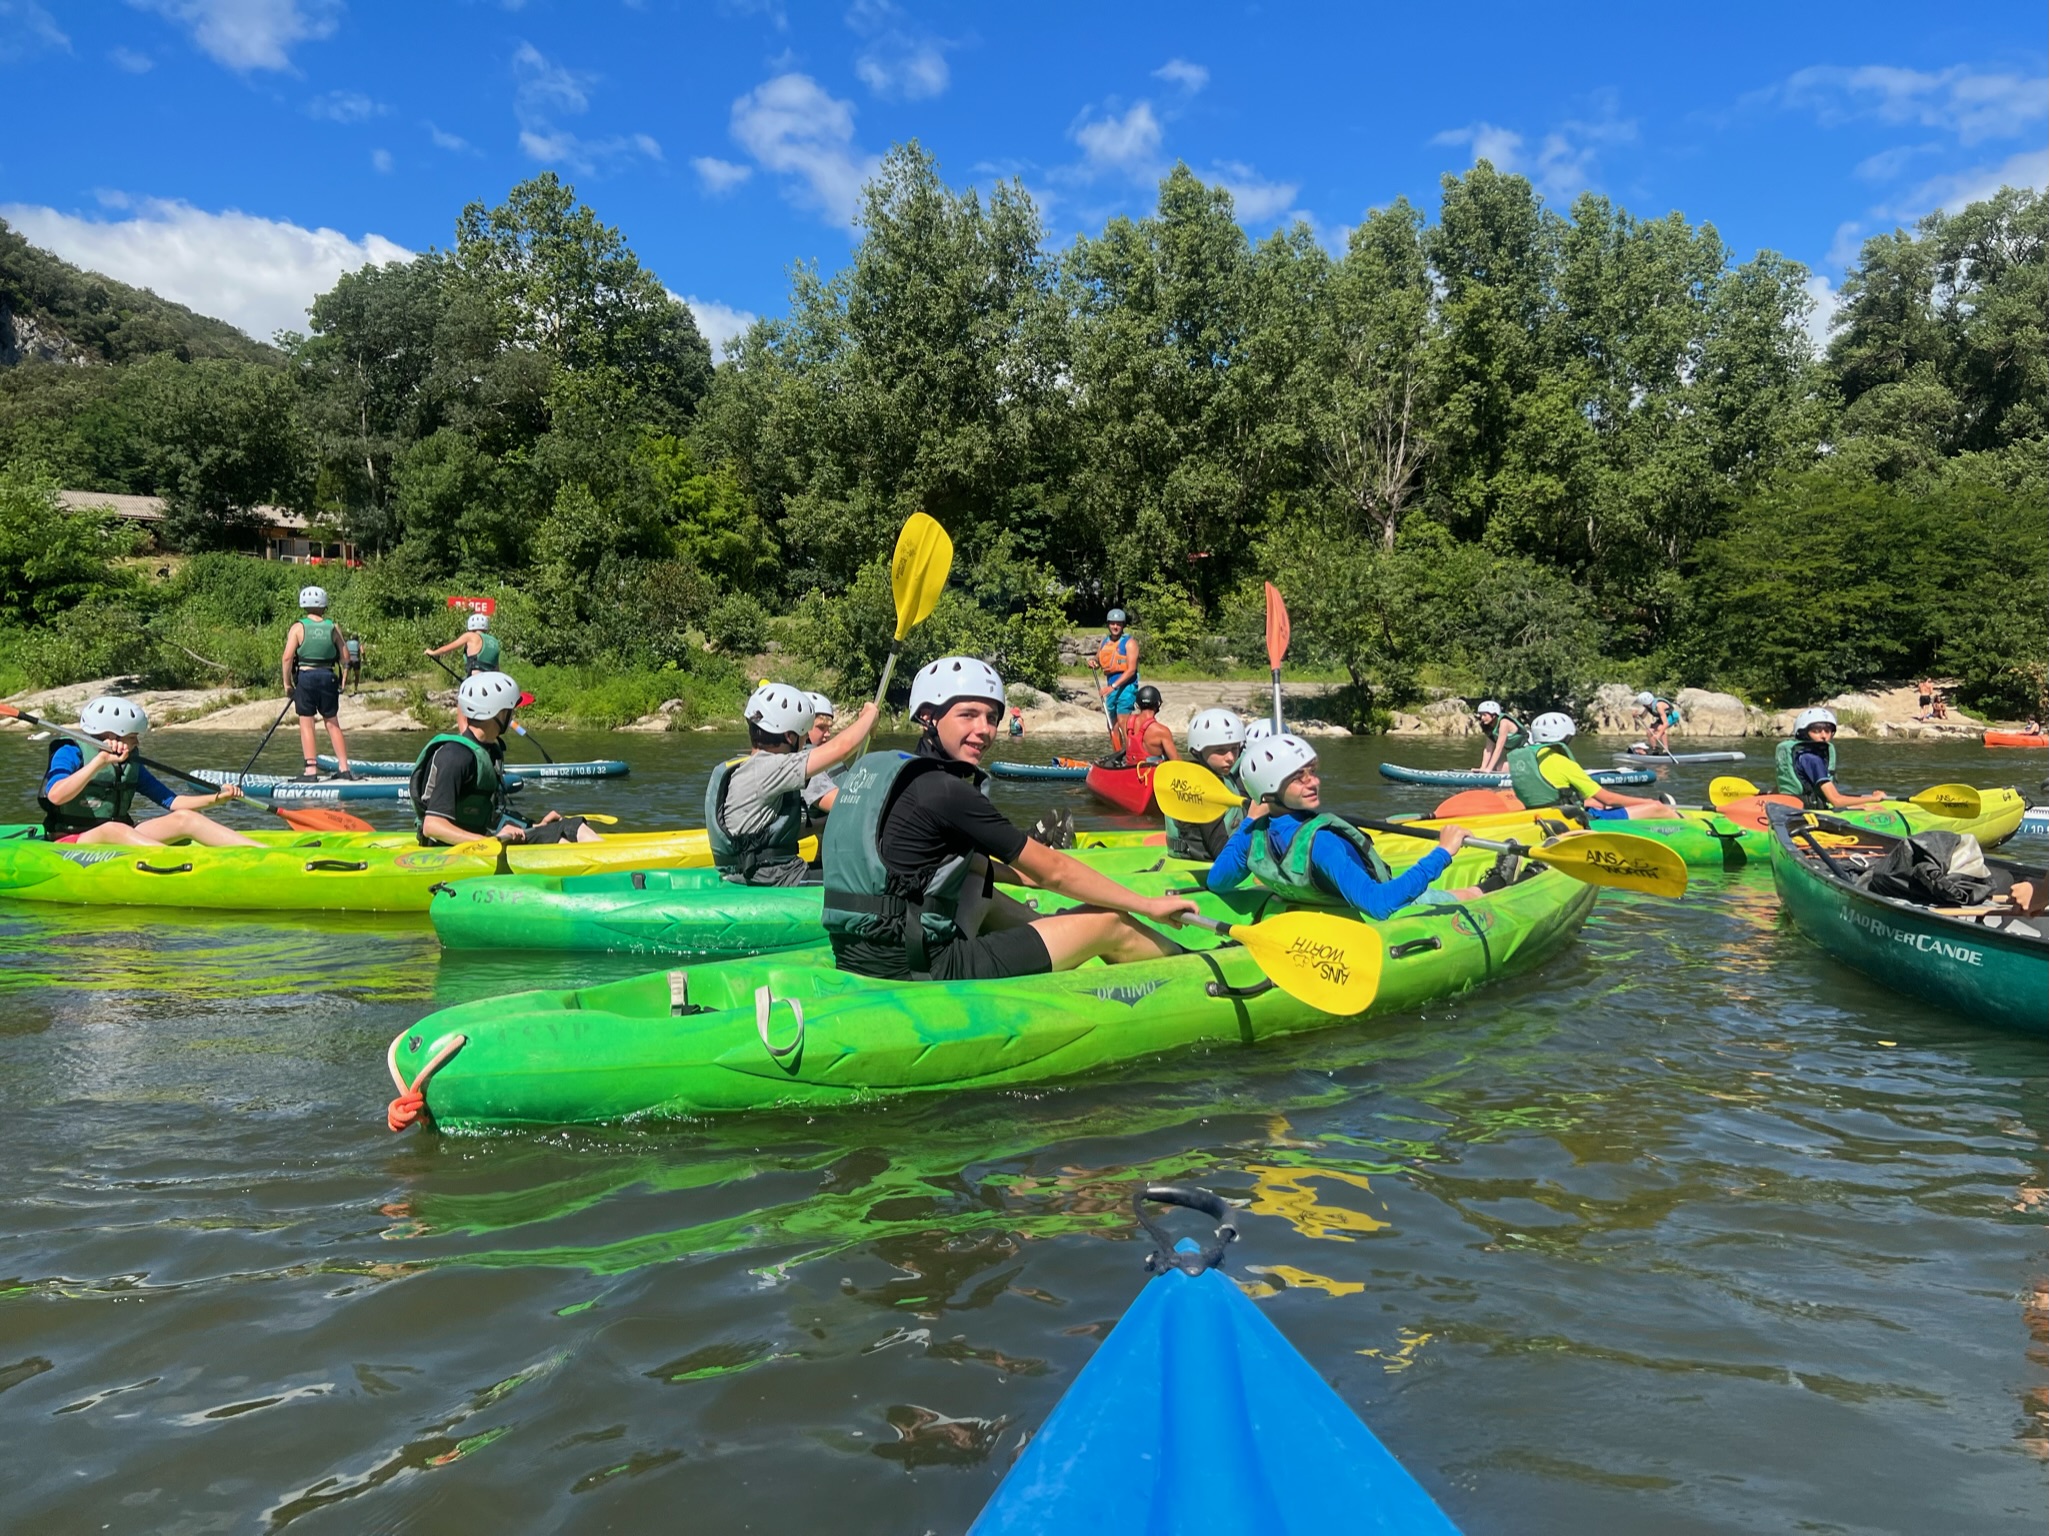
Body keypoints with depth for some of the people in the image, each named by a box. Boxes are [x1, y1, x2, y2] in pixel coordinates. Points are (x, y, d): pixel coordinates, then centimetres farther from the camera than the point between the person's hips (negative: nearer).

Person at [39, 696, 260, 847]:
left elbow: (172, 802, 11)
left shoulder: (131, 764, 12)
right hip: (69, 843, -6)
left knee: (185, 817, -13)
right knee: (113, 829, -38)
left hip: (121, 840, 6)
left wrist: (216, 798, -5)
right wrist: (100, 761, -31)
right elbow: (55, 796, -26)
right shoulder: (70, 753, -6)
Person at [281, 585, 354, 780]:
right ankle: (344, 767, 10)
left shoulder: (298, 627, -4)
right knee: (332, 723, 12)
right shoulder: (333, 627, 1)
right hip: (329, 677, 2)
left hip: (305, 677, -2)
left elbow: (287, 658, -8)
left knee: (306, 722, 4)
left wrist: (287, 683, 0)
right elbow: (345, 656, -3)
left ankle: (311, 769, 0)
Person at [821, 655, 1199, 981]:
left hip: (862, 962, 9)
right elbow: (1053, 871, -7)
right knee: (1110, 923, 2)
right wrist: (1148, 905, 3)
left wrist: (1024, 872, 30)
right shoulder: (945, 791, -14)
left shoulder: (877, 768, 11)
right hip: (923, 977, -9)